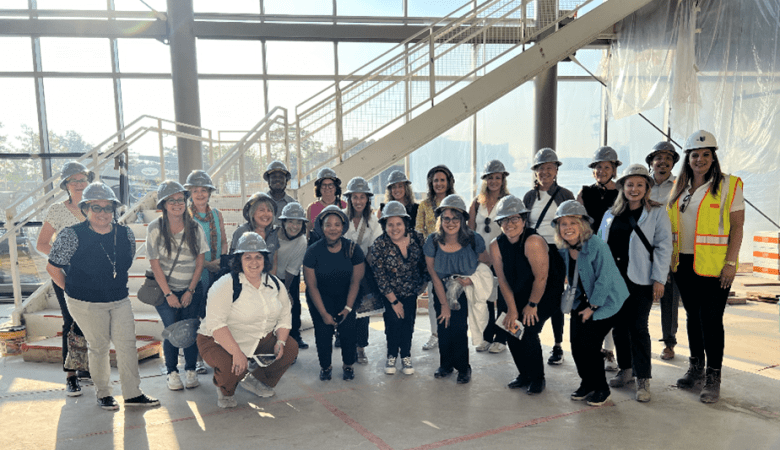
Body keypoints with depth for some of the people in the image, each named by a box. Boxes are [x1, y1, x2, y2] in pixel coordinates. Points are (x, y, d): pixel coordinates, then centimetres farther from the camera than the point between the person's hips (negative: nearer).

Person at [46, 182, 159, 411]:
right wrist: (74, 290, 0)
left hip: (120, 300, 4)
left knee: (127, 344, 5)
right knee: (99, 347, 7)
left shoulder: (125, 233, -1)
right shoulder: (72, 235, -13)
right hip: (87, 304, -4)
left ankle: (133, 393, 17)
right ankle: (103, 393, 27)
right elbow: (53, 267, -4)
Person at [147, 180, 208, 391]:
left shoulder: (195, 228, -3)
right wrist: (168, 294, -9)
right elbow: (155, 264, -6)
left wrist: (190, 291, -4)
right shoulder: (155, 228, -7)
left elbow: (200, 261, 1)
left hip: (192, 290, 2)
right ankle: (172, 372, 16)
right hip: (165, 290, -1)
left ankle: (191, 370, 18)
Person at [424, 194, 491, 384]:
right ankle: (446, 364, 25)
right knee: (444, 325, 1)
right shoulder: (432, 241, -17)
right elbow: (434, 275, -8)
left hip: (466, 290, -2)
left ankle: (463, 367, 13)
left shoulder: (474, 240, -20)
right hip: (442, 290, 2)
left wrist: (472, 278, -19)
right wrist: (444, 304, -4)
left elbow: (485, 263, 0)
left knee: (458, 326, -9)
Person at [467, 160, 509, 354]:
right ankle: (487, 337, 22)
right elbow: (470, 230, 11)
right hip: (481, 257, 3)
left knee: (502, 298, 2)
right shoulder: (477, 202, 9)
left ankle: (501, 339, 15)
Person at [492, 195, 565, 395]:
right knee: (511, 329, 0)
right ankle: (524, 374, 22)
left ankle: (538, 378, 9)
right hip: (519, 294, 6)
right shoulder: (496, 245, -10)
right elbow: (503, 280, -5)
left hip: (546, 294, -6)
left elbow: (541, 277, -23)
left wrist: (532, 305, -13)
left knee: (529, 332, -13)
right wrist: (512, 309, -6)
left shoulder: (533, 242, -29)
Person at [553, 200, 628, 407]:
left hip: (605, 302, -6)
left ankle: (601, 389, 11)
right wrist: (577, 300, 10)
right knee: (575, 343, 1)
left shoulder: (596, 246, -23)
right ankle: (587, 384, 23)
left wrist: (592, 307, -15)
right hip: (582, 302, 6)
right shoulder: (563, 249, -1)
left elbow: (604, 279, -20)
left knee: (589, 343, -10)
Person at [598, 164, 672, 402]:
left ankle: (643, 379, 7)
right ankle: (625, 369, 26)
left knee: (638, 327, -3)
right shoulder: (611, 214, 14)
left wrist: (659, 279, -10)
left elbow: (663, 247, -3)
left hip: (640, 280, -4)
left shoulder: (657, 213, 2)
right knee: (618, 325, 10)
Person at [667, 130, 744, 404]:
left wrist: (730, 263, -13)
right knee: (692, 316, 14)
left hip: (713, 265, -5)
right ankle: (696, 367, 27)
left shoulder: (728, 185, -3)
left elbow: (737, 227, -6)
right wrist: (670, 258, 9)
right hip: (684, 263, 5)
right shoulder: (680, 187, 11)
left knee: (711, 319, -2)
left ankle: (713, 377, 9)